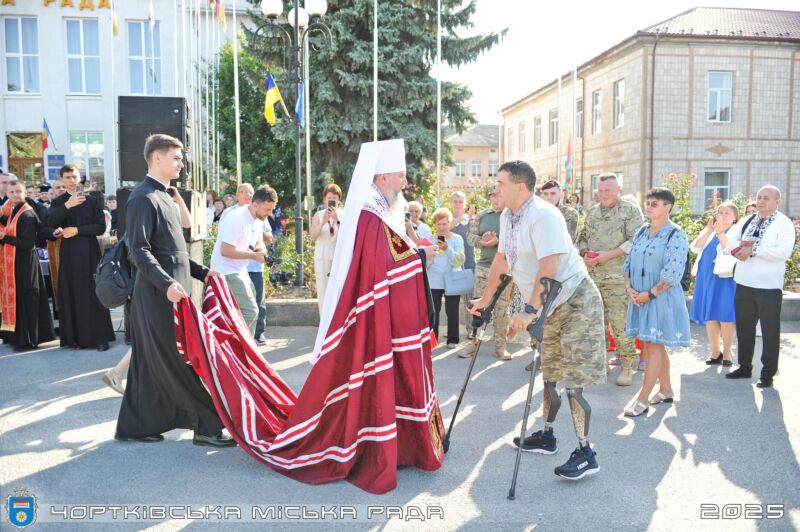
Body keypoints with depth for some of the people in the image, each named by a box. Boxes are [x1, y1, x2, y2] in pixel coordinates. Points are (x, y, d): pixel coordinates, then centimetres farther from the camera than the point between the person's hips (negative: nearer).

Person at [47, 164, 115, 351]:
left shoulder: (91, 200, 4)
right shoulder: (58, 202, 8)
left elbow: (101, 227, -2)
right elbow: (50, 222, -11)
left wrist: (77, 230, -11)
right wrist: (67, 205, -21)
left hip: (89, 252, -2)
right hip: (68, 253, 2)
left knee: (93, 293, -2)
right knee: (72, 293, 2)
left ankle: (100, 337, 1)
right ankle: (76, 336, 9)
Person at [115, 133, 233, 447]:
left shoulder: (163, 197, 18)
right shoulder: (143, 197, -11)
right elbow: (138, 250, -20)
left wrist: (201, 272, 17)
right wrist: (167, 283, -30)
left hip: (170, 292, 10)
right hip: (160, 294, -10)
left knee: (152, 362, 14)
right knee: (182, 361, -4)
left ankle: (134, 426, 23)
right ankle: (208, 426, 3)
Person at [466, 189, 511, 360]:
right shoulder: (481, 216, 10)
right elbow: (470, 235, 5)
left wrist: (498, 241, -21)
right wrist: (482, 241, -14)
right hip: (483, 266, 3)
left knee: (502, 308, 3)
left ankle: (500, 345, 13)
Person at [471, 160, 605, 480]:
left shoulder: (543, 216, -24)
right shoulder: (507, 217, 5)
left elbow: (549, 269, -31)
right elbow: (501, 260, 15)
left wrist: (530, 311, -34)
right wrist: (485, 300, 20)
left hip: (576, 301, -9)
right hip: (550, 306, 9)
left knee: (572, 381, -8)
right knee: (550, 376, 17)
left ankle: (586, 454, 2)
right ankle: (547, 436, 31)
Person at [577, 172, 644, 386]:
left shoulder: (631, 211, -2)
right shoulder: (592, 212, 16)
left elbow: (636, 241, -11)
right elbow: (582, 238, 21)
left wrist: (609, 255, -16)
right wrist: (585, 253, -1)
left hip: (618, 278, -6)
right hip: (591, 276, 6)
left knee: (621, 324, -5)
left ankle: (626, 366, 6)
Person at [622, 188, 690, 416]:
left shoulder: (676, 235, -11)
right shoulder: (641, 232, 10)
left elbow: (672, 274, -18)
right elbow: (628, 263, 12)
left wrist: (650, 294, -16)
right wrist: (629, 287, -3)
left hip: (662, 298, -7)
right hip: (639, 298, 7)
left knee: (653, 347, -4)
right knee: (653, 346, 14)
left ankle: (642, 400, -1)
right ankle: (666, 390, 29)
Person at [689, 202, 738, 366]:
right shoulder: (709, 231, 12)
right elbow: (695, 248, -2)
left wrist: (720, 232, -21)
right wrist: (708, 230, -10)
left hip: (725, 279, -5)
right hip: (707, 278, 5)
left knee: (725, 315, -3)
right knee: (709, 316, 7)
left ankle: (726, 353, 10)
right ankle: (715, 352, 18)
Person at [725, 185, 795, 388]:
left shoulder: (784, 224, -6)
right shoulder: (747, 221, 11)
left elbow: (783, 252, -20)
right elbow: (729, 240, 5)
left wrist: (753, 249, -19)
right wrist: (740, 247, -16)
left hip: (769, 287, -5)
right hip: (743, 284, 6)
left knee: (770, 332, 4)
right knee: (744, 328, 15)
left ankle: (768, 373, 15)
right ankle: (744, 367, 29)